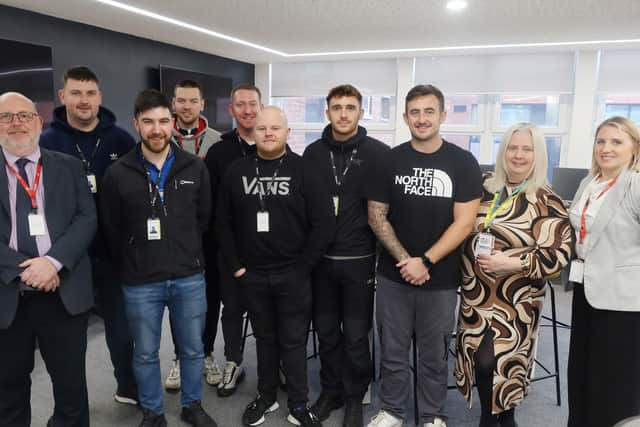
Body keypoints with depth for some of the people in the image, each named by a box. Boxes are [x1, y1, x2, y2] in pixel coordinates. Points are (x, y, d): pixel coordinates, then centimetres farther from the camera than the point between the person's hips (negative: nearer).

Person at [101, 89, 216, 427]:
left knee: (193, 349, 15)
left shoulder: (195, 168, -1)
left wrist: (187, 255, 9)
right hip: (140, 283, -1)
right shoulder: (117, 174, -6)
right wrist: (132, 266, 6)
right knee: (145, 354, 14)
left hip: (189, 278, 1)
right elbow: (112, 230, 2)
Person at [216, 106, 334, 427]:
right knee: (264, 338, 17)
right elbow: (223, 222, 6)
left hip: (293, 274, -3)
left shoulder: (303, 170, -7)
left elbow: (323, 223, -10)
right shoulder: (237, 171, 3)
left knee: (293, 341, 7)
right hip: (251, 274, 3)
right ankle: (266, 396, 34)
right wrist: (235, 265, 1)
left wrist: (303, 267, -10)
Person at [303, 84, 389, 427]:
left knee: (356, 334, 7)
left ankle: (355, 396, 28)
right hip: (320, 258, 3)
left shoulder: (379, 153, -5)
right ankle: (331, 390, 33)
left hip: (359, 259, -3)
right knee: (326, 331, 14)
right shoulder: (313, 152, 4)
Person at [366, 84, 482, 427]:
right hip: (393, 276, 1)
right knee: (392, 352, 13)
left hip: (441, 279, -1)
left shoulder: (463, 163, -3)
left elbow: (464, 222, -8)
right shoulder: (390, 161, 1)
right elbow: (376, 216, 1)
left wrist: (425, 261, -15)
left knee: (434, 355, 14)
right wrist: (404, 260, -10)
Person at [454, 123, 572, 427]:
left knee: (493, 363, -6)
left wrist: (513, 263, -22)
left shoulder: (546, 202, -7)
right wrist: (465, 272, 5)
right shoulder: (485, 191, 6)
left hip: (514, 300, -4)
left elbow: (559, 253, -13)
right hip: (476, 295, 4)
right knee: (479, 361, 9)